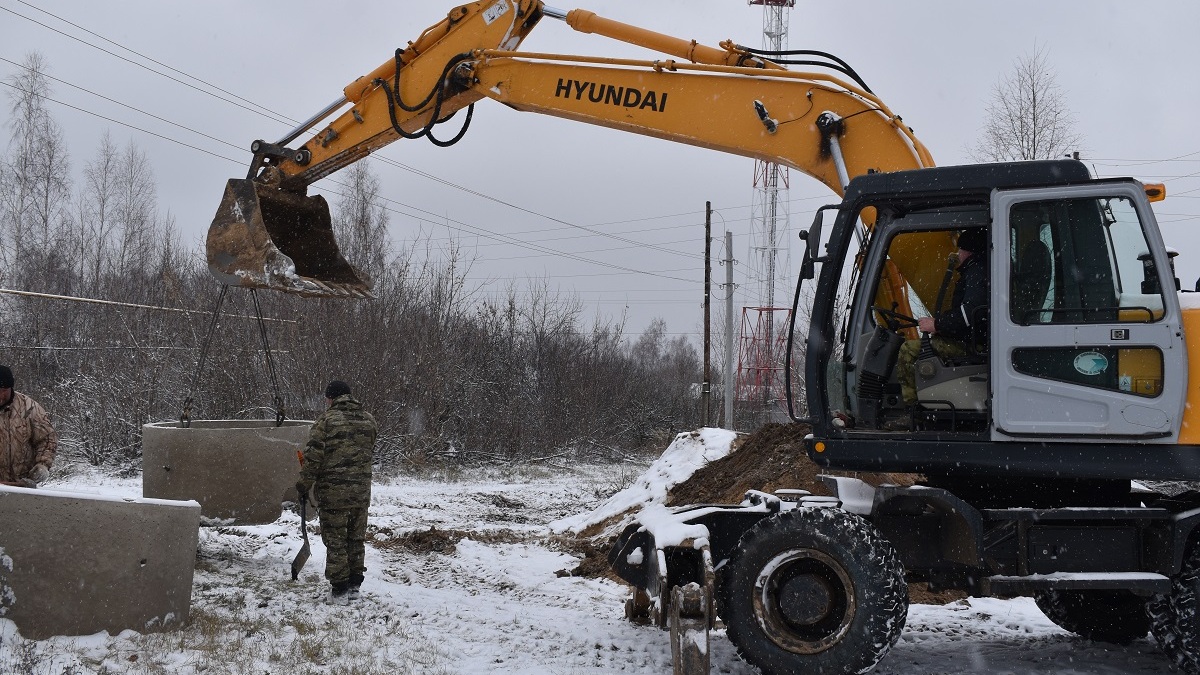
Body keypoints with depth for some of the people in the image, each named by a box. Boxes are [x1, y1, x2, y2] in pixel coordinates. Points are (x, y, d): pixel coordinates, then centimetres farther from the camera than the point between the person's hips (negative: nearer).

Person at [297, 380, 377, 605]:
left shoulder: (326, 420, -9)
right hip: (362, 491, 5)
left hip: (333, 492, -5)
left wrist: (304, 485, -2)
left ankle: (339, 590, 5)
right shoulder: (369, 420, 8)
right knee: (356, 539, 16)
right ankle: (354, 585, 22)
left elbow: (313, 457, -12)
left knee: (335, 541, 3)